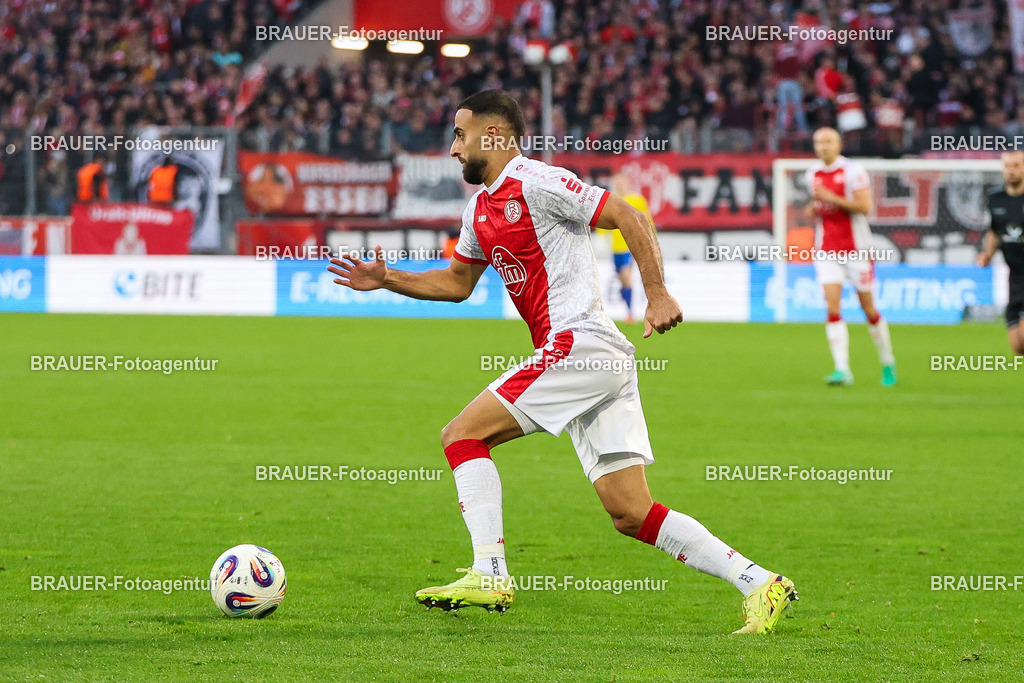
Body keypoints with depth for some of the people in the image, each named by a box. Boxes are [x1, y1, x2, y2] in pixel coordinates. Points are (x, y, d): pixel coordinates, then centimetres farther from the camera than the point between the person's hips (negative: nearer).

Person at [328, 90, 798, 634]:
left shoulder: (535, 182, -8)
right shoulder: (482, 207, 20)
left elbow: (630, 218, -11)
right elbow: (457, 283, 33)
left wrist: (657, 295, -17)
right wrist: (387, 280, 22)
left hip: (581, 343, -9)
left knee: (462, 435, -8)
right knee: (631, 514, 2)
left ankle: (489, 575, -13)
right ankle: (760, 584, 0)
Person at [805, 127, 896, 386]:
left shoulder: (853, 171, -9)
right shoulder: (813, 174, 8)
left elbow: (865, 207, -17)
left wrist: (832, 199, -22)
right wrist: (814, 210, 1)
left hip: (855, 248, -4)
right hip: (827, 250, 4)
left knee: (868, 307, 5)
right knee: (832, 308, -11)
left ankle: (887, 361, 26)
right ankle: (842, 370, -13)